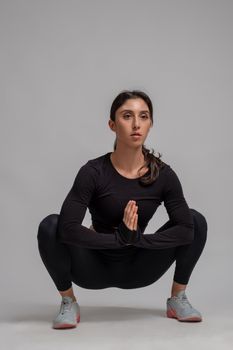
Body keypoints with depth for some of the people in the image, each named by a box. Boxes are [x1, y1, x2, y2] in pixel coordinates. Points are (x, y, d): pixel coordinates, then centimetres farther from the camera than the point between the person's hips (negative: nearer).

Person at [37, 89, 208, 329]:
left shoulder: (163, 174, -14)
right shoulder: (93, 172, -22)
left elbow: (186, 229, -21)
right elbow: (68, 228, -33)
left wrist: (138, 238, -28)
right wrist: (119, 237, -32)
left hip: (138, 269, 2)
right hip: (96, 269, -2)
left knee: (196, 220, -15)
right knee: (51, 226, -29)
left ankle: (177, 298, 1)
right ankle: (68, 302, -7)